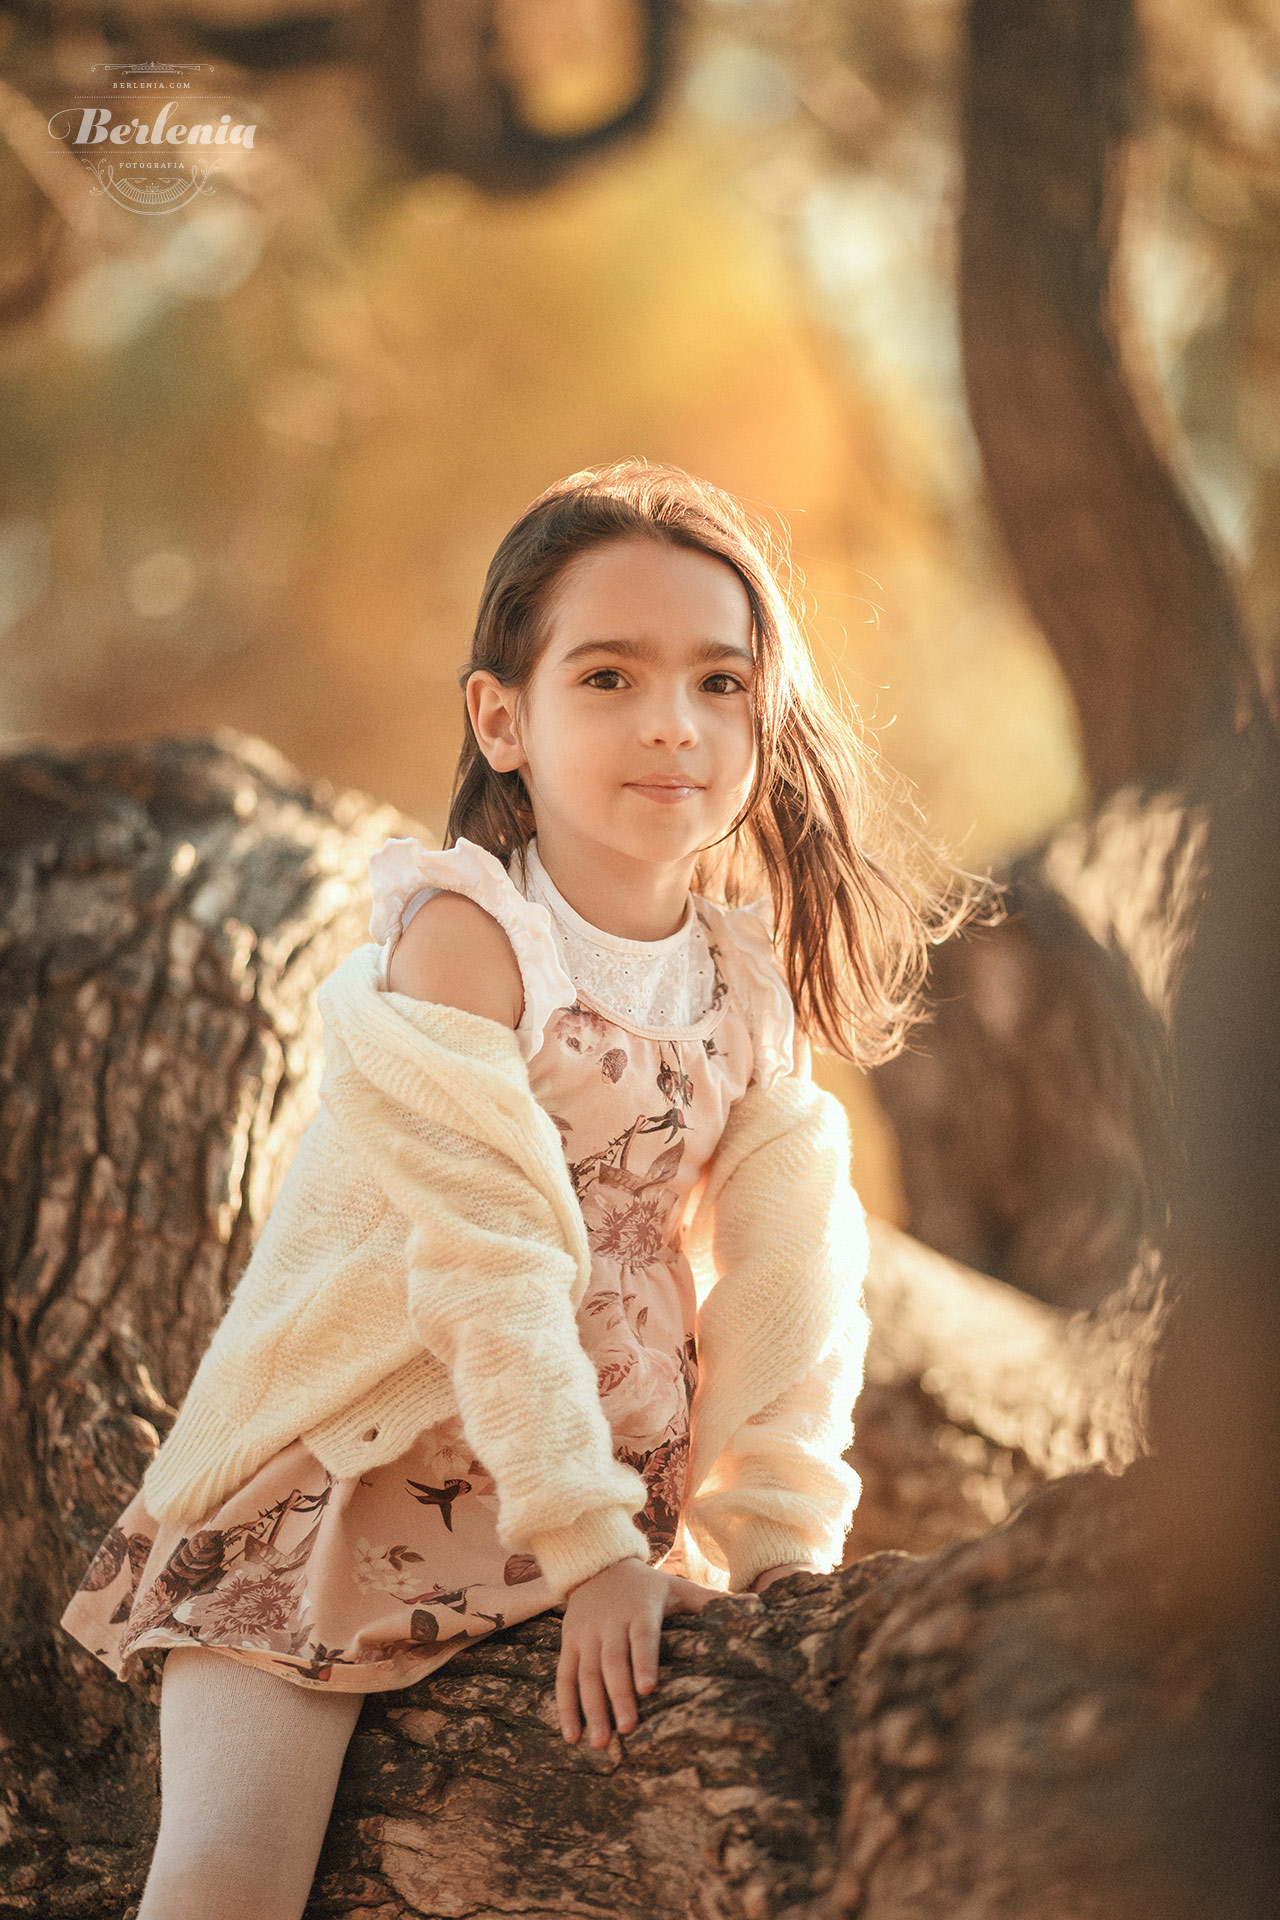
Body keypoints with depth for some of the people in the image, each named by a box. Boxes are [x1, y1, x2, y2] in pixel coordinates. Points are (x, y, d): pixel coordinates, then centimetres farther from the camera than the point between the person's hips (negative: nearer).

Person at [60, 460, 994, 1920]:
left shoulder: (752, 976, 3)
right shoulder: (462, 933, -15)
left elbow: (786, 1274, 0)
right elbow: (492, 1263, -21)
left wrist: (777, 1541, -7)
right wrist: (588, 1546, -23)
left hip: (616, 1478, 6)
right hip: (363, 1478, -6)